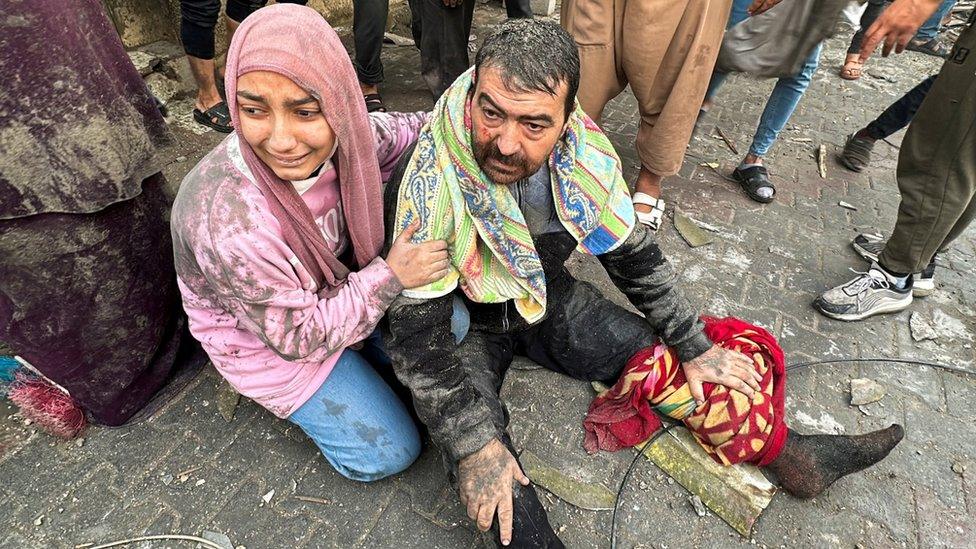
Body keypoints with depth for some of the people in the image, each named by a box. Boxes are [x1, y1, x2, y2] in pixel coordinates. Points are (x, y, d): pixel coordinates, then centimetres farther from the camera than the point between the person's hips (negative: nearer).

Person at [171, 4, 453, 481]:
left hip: (338, 287, 6)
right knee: (389, 452, -4)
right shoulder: (229, 222, -40)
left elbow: (388, 132, 2)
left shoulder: (343, 135, -23)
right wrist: (391, 276, -29)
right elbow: (298, 336, -27)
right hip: (264, 339, -5)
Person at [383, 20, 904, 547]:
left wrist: (695, 348, 0)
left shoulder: (587, 153, -18)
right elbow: (415, 331, -27)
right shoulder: (428, 185, -32)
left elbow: (633, 254, -4)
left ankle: (786, 451, 17)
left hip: (545, 295, 4)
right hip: (463, 321, -3)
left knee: (662, 356, -2)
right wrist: (473, 446, -30)